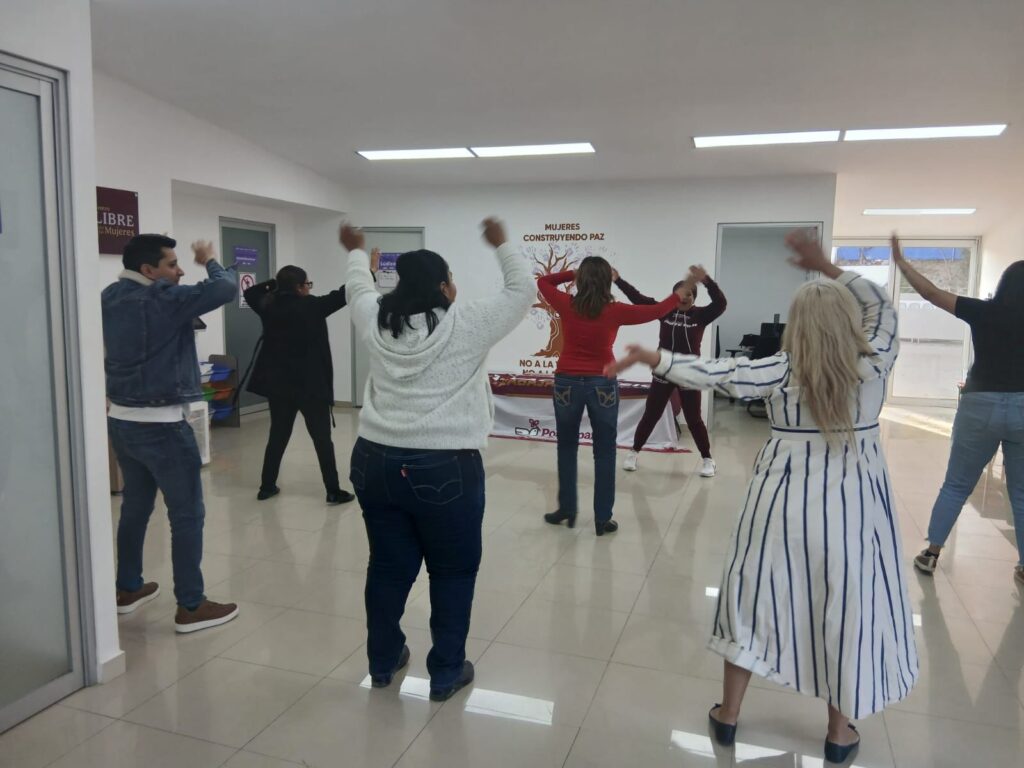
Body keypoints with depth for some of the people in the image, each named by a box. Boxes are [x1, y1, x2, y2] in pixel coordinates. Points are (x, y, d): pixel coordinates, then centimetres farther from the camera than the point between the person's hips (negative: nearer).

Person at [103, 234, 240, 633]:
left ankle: (128, 589, 33)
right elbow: (226, 288, -21)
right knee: (187, 514, 0)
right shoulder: (161, 299, -18)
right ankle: (191, 607, 6)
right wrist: (209, 261, -3)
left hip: (121, 420, 9)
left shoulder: (111, 297, 6)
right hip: (160, 425, -9)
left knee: (135, 505, 21)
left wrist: (169, 278, 12)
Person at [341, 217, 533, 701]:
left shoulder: (377, 323, 5)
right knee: (453, 571, 12)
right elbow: (522, 291, 5)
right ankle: (446, 673, 22)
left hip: (376, 462, 5)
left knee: (388, 565, 18)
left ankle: (382, 661, 35)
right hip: (445, 470, -5)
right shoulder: (467, 326, -7)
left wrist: (356, 252, 44)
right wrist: (502, 246, 19)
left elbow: (358, 289, 26)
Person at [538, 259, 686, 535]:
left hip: (567, 382, 1)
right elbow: (657, 310, 3)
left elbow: (542, 281, 13)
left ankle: (567, 510, 21)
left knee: (567, 449, 16)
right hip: (602, 385, -1)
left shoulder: (567, 305, -5)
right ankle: (602, 519, 12)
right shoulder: (615, 311, -8)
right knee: (604, 453, 8)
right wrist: (682, 291, 18)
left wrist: (571, 273, 9)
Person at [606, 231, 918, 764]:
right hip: (852, 504, 1)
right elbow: (881, 307, 7)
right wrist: (826, 268, 6)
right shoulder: (873, 367, -8)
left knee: (756, 598, 13)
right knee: (849, 609, 13)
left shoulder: (780, 373, -11)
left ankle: (728, 715, 27)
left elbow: (711, 373, -13)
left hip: (785, 500, 0)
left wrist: (649, 357, -5)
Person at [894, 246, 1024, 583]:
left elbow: (931, 293, -2)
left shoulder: (983, 312, -4)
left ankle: (931, 554, 13)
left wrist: (901, 261, 4)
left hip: (981, 406, 0)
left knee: (956, 485, 10)